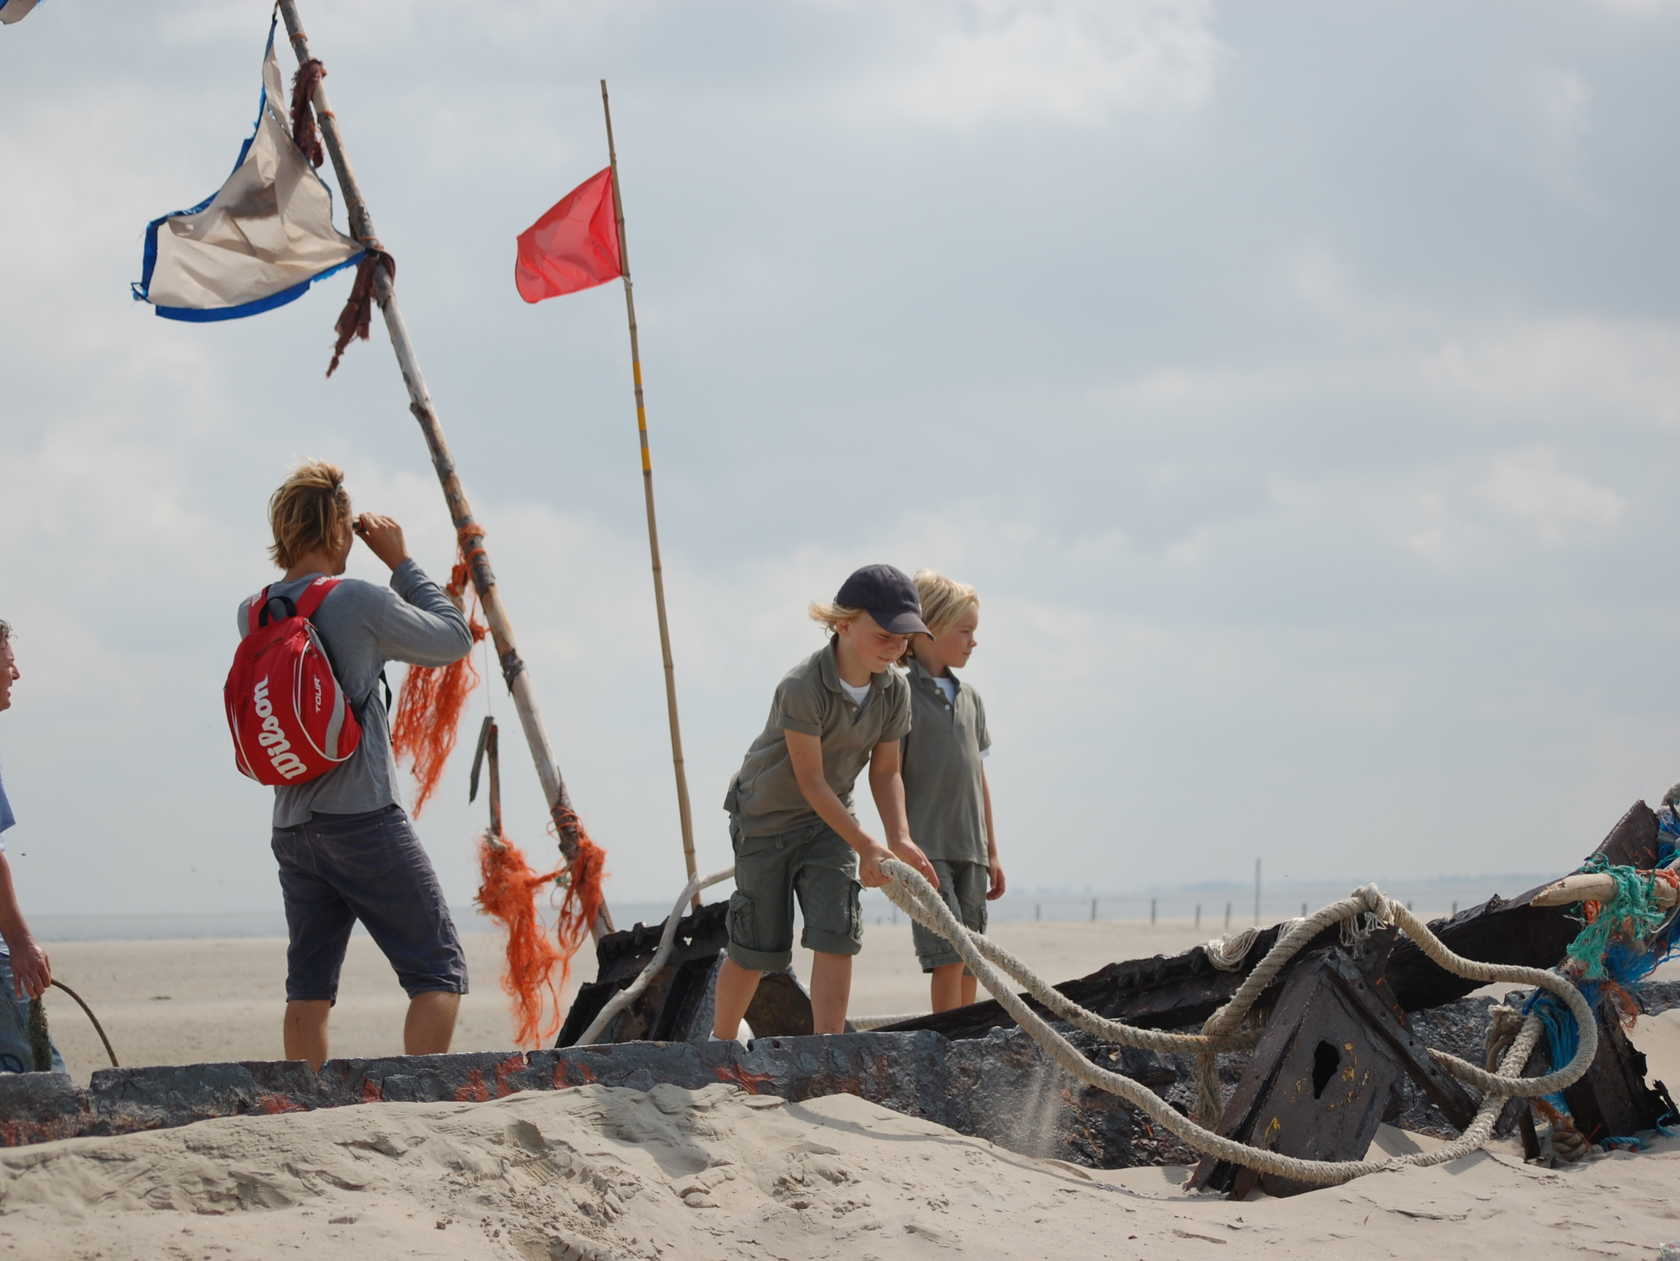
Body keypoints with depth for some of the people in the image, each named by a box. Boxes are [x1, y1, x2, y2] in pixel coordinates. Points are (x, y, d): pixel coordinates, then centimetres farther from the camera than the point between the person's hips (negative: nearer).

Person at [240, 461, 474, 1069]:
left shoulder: (253, 615, 8)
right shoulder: (358, 601, -10)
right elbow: (454, 638, 2)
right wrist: (400, 562, 9)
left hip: (291, 829, 7)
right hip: (364, 818, -6)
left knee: (309, 983, 9)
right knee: (438, 972, -3)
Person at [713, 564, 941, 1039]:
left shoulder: (894, 690, -11)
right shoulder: (802, 687, -30)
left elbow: (885, 771, -1)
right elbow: (811, 782, -26)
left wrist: (899, 838, -17)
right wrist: (865, 847, -28)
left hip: (829, 818, 5)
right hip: (766, 816, -5)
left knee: (836, 936, -10)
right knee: (757, 948, 1)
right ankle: (720, 1043, 23)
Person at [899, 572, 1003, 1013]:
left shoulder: (968, 697, 15)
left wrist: (992, 853, 19)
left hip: (968, 850, 7)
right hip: (925, 848, -7)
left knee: (969, 963, 5)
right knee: (949, 958, -14)